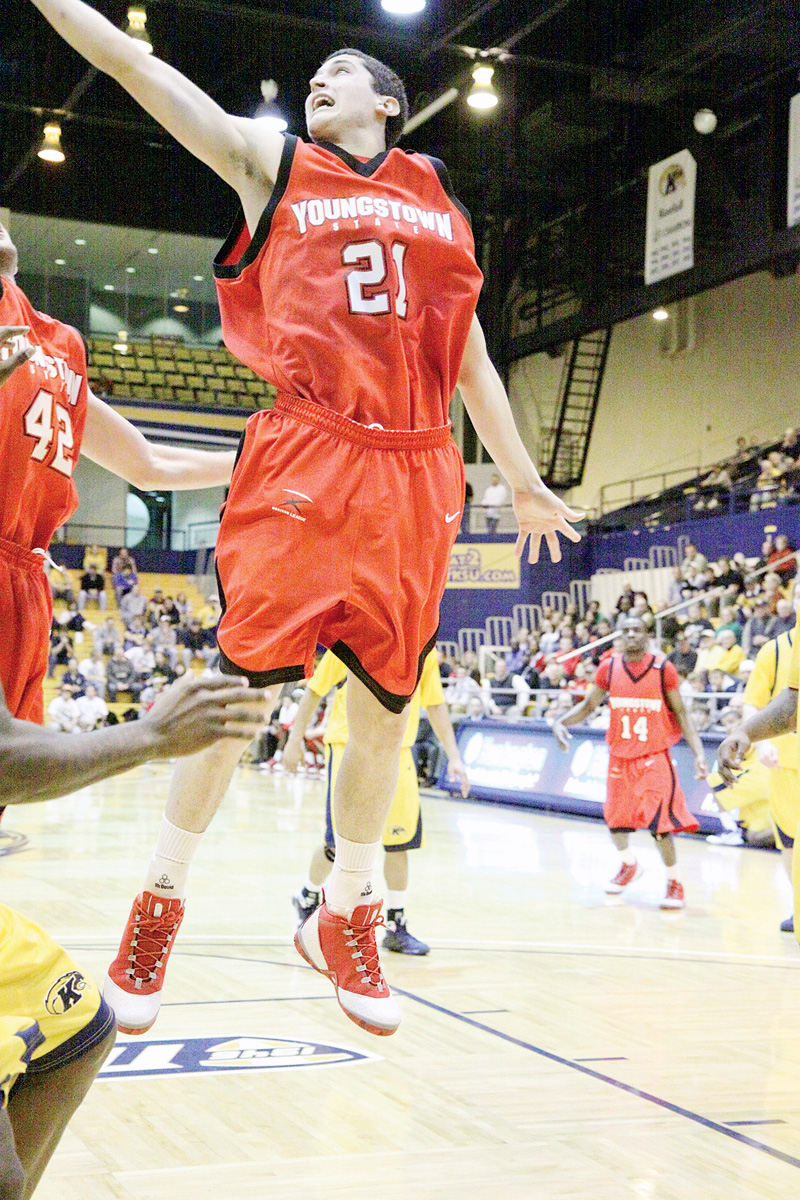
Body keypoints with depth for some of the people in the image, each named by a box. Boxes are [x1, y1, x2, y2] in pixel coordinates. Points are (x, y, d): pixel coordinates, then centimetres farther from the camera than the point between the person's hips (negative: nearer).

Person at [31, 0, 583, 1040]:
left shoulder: (438, 197, 19)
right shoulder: (271, 162, 12)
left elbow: (468, 347, 22)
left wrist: (521, 478, 22)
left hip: (415, 474, 3)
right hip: (303, 462, -3)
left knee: (387, 705, 5)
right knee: (240, 686, -5)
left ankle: (344, 919, 22)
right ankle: (156, 912, 10)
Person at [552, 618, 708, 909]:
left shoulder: (663, 668, -8)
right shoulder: (609, 668, -1)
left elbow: (680, 714, -3)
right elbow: (589, 705, 10)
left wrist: (698, 752, -11)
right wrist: (561, 722, -7)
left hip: (654, 757, -4)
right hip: (620, 757, 4)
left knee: (659, 823, -12)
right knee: (615, 819, 14)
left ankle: (675, 884, 7)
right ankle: (629, 865, 43)